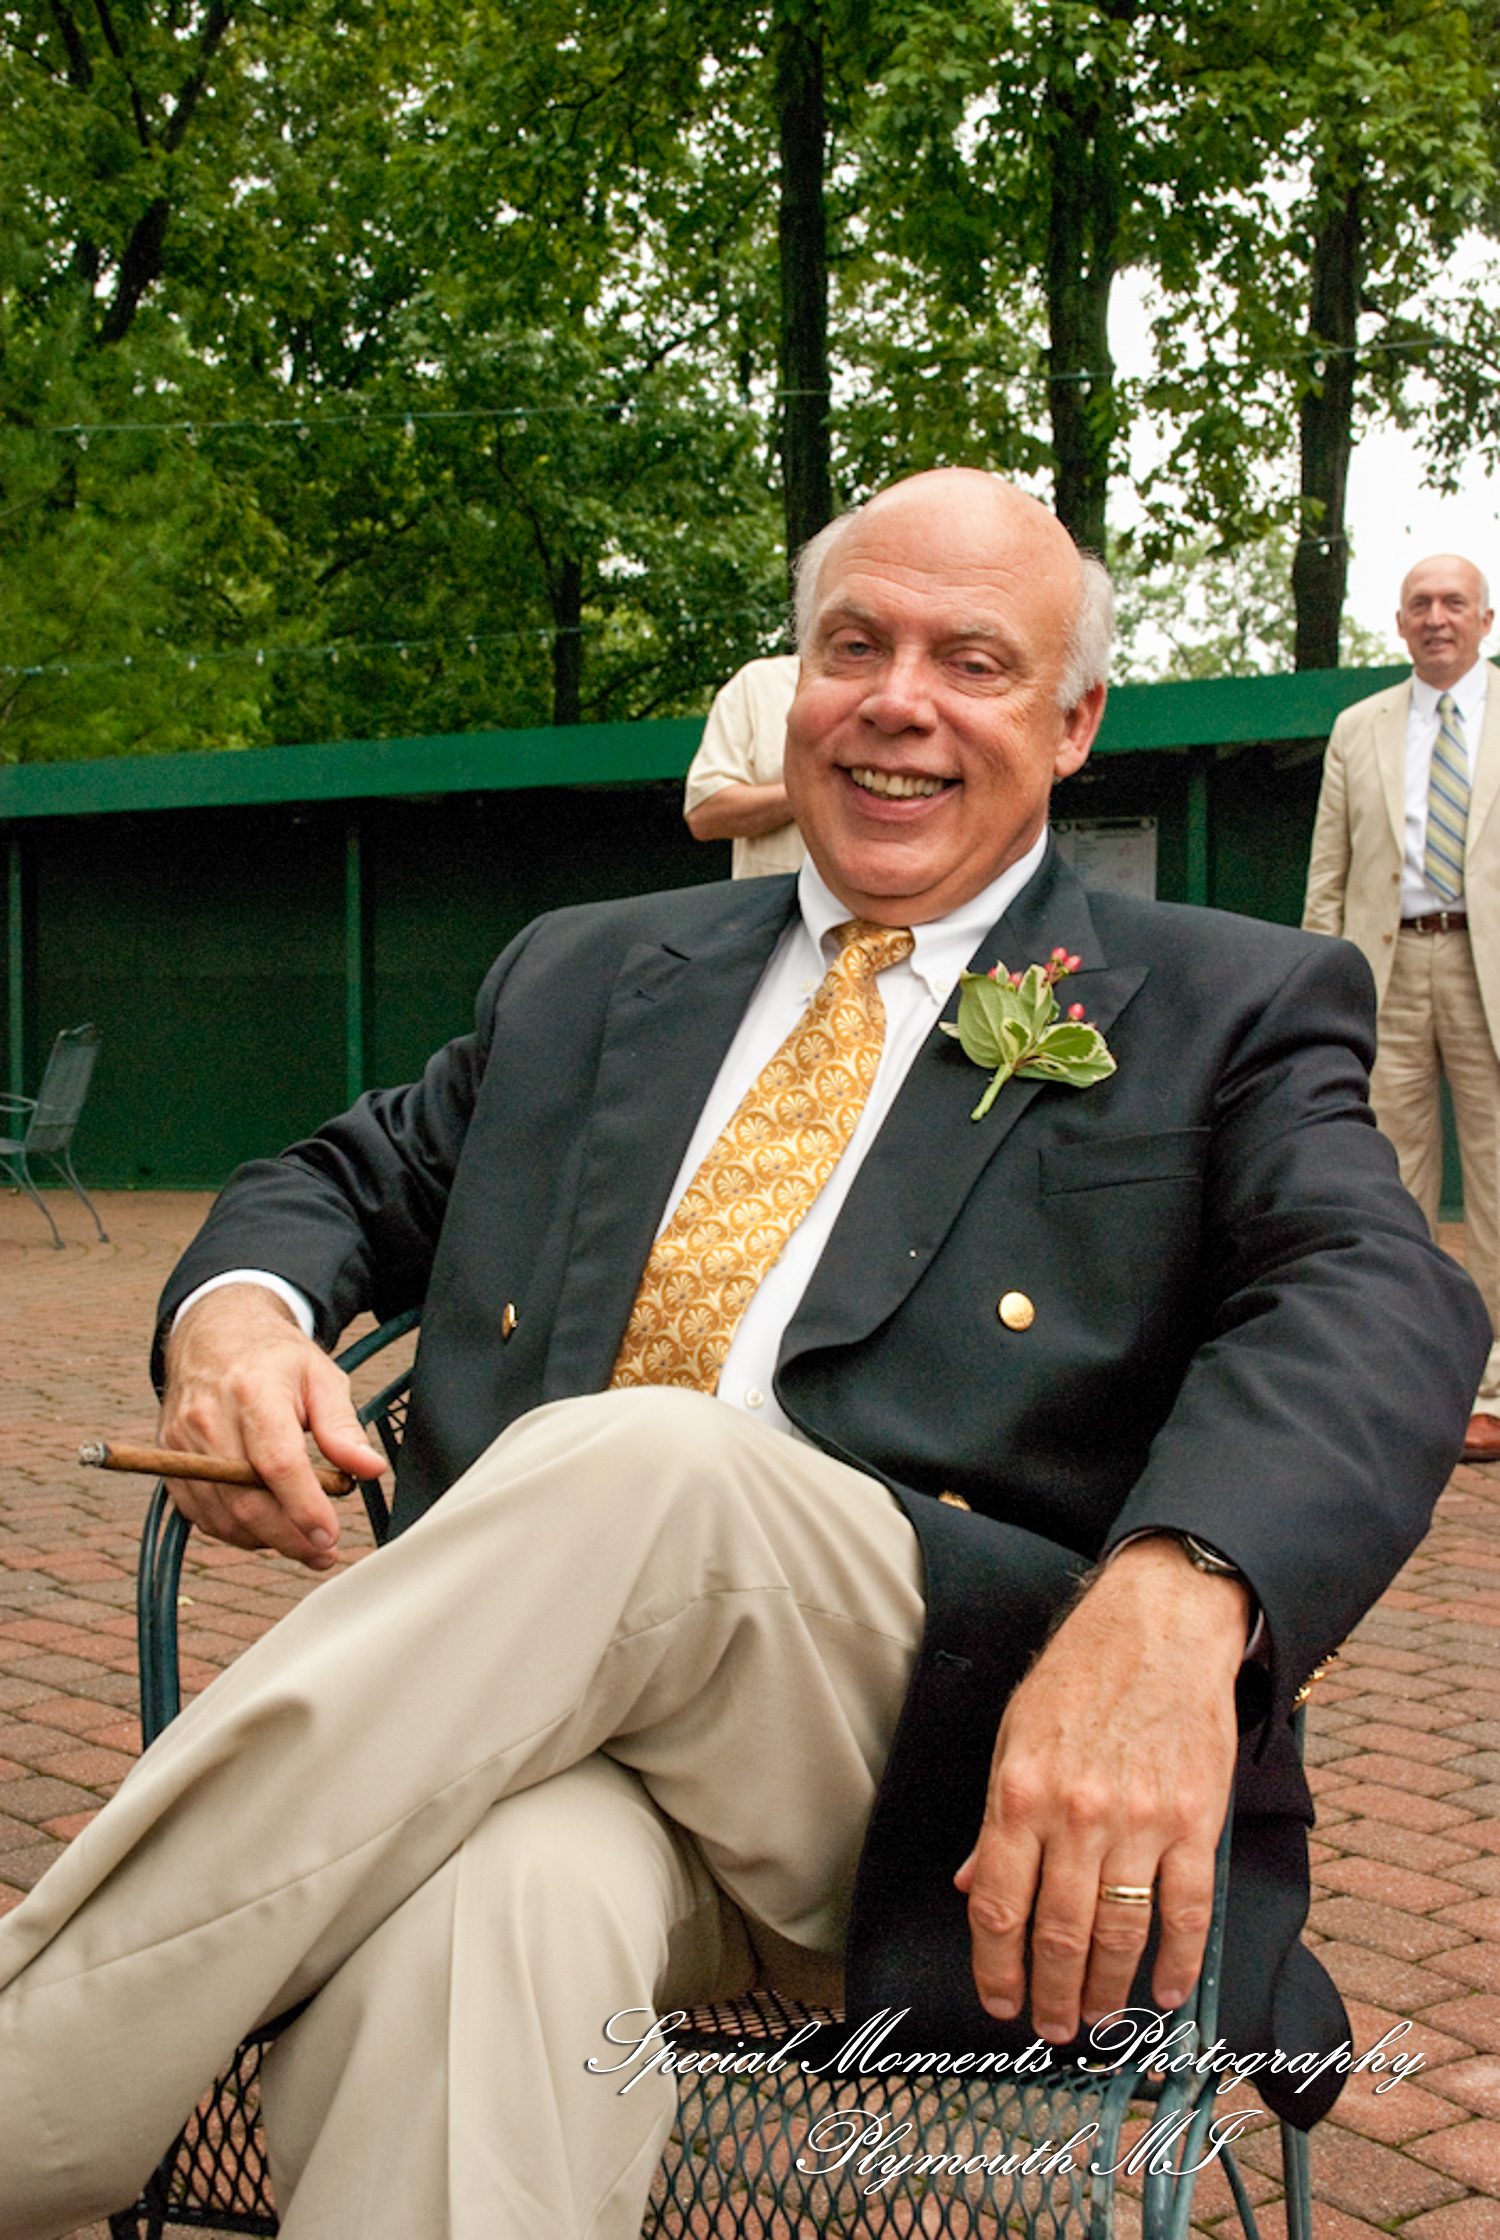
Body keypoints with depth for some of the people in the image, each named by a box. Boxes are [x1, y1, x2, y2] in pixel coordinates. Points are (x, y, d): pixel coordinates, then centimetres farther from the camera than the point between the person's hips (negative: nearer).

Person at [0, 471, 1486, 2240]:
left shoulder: (1231, 1009, 12)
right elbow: (346, 1179, 28)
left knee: (641, 1463, -35)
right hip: (538, 1709, 2)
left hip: (953, 1765, -1)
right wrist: (240, 1304, 0)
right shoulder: (583, 977, 24)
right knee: (480, 1920, -38)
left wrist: (1178, 1594, -29)